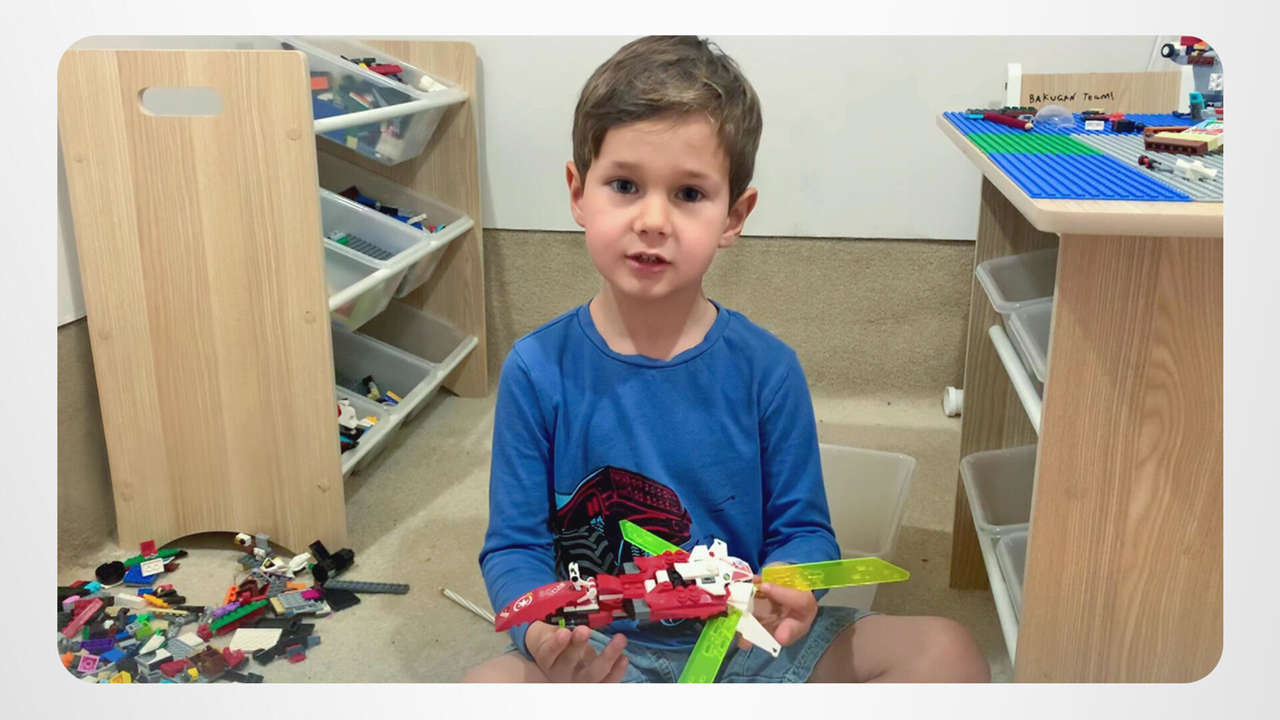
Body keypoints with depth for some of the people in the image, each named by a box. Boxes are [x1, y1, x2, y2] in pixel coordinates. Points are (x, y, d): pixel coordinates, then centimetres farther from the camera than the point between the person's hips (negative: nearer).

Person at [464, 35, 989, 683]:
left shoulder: (767, 369, -5)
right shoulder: (539, 369, -7)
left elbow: (801, 527, 0)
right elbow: (514, 544, -4)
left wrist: (789, 594, -24)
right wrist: (541, 634, -26)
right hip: (597, 652, -1)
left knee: (946, 654, -15)